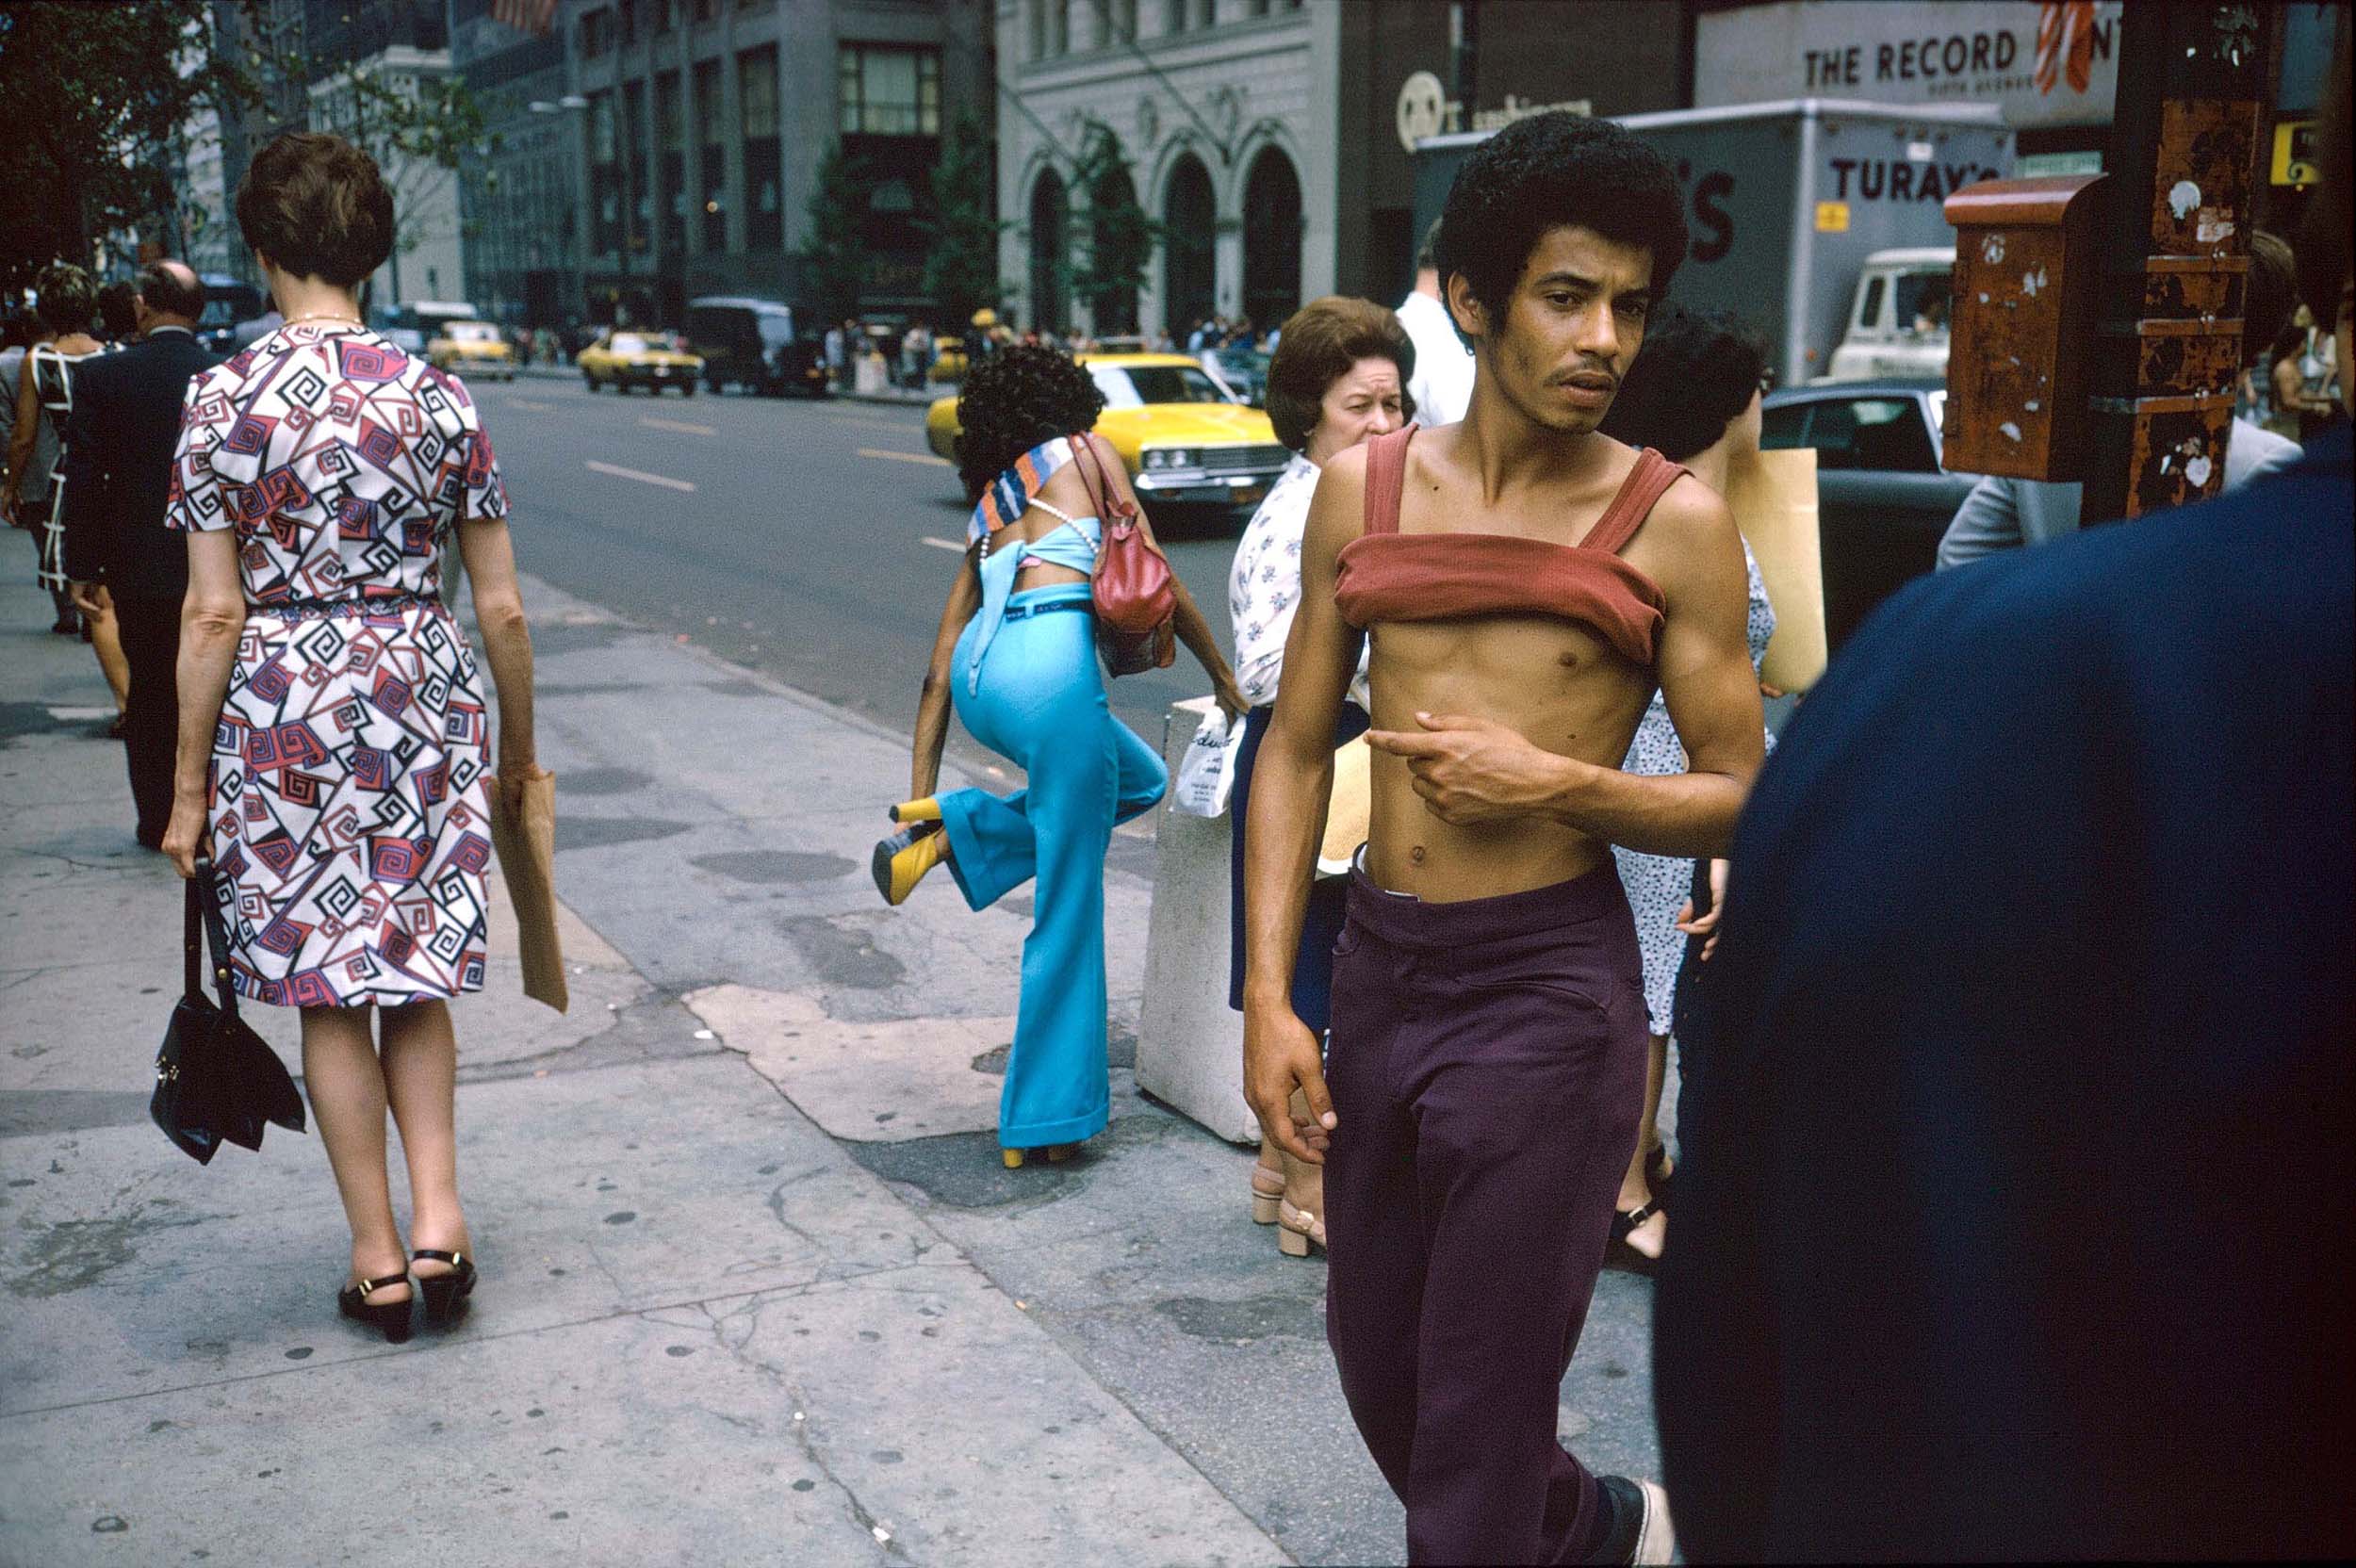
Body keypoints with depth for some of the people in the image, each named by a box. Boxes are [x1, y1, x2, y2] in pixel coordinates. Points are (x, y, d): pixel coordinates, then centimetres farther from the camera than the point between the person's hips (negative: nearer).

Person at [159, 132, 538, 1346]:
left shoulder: (227, 396, -7)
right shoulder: (438, 396, 0)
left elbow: (213, 614, -8)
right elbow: (501, 607, 1)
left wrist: (189, 783, 1)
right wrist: (518, 747, 15)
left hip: (283, 705, -2)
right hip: (425, 696, 2)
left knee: (326, 987, 9)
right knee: (415, 974, 18)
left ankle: (378, 1259, 17)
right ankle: (438, 1215, 8)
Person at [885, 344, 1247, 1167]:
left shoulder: (988, 506, 29)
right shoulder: (1089, 452, 17)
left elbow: (938, 673, 23)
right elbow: (1153, 579, 13)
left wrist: (919, 796, 22)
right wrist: (1222, 674, 24)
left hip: (978, 675, 6)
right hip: (1050, 666, -6)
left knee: (1140, 780, 29)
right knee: (1069, 908, 3)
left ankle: (957, 827, 13)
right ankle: (1046, 1118, 10)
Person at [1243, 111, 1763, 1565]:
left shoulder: (1673, 518, -5)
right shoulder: (1363, 487, 5)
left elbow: (1740, 798, -2)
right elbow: (1298, 750, 8)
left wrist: (1557, 784, -19)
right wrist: (1268, 995, 1)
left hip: (1547, 989, -5)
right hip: (1378, 967, 5)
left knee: (1471, 1440, 3)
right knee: (1380, 1367, 21)